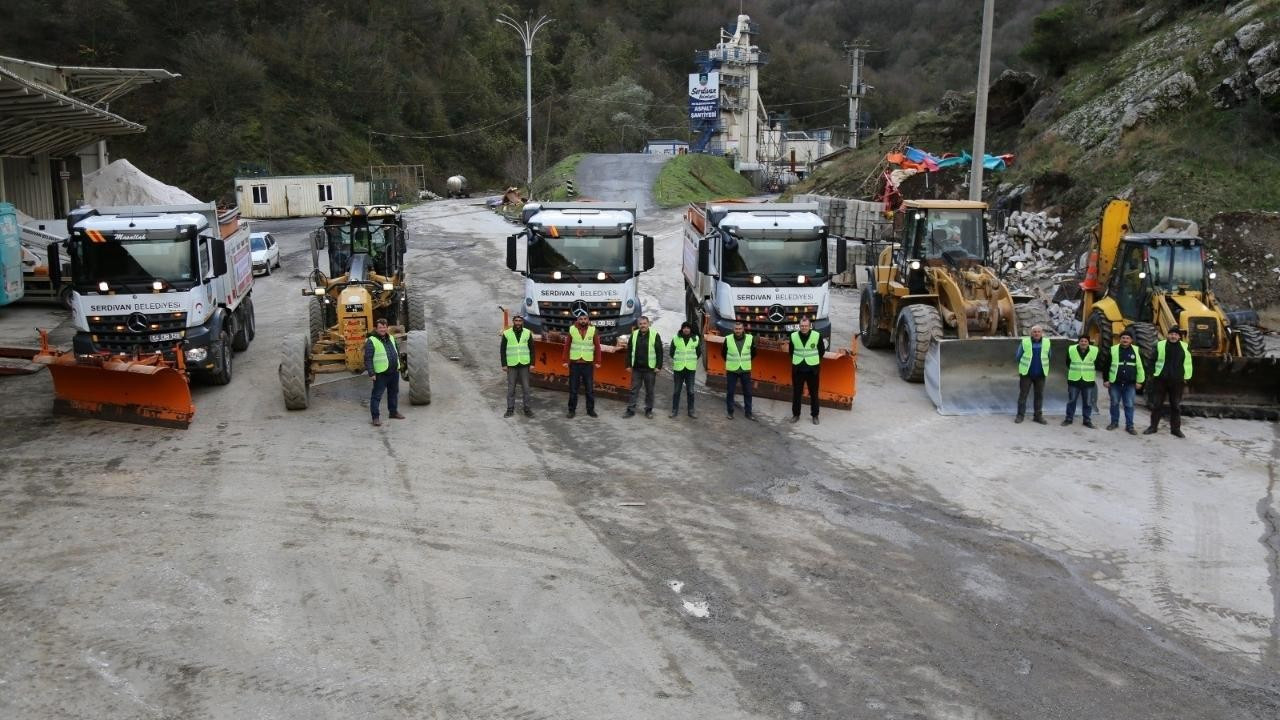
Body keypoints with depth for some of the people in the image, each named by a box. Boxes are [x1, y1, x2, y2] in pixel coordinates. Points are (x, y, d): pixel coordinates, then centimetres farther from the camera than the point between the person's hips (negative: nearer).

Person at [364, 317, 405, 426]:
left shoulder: (391, 338, 11)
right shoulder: (371, 341, -12)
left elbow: (397, 351, 24)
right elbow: (368, 359, -15)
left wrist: (398, 365, 19)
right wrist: (371, 373, -19)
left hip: (394, 372, 7)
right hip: (381, 374, -7)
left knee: (394, 393, 18)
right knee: (376, 395, -5)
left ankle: (393, 412, 33)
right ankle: (375, 417, -2)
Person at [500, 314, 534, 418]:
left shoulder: (527, 333, 2)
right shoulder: (507, 334, -1)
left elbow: (531, 349, 6)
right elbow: (502, 350, 2)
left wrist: (532, 363, -1)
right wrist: (504, 364, -3)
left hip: (524, 364, 1)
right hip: (512, 365, -1)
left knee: (525, 388, 3)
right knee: (511, 388, 4)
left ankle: (527, 409, 11)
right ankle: (510, 409, 12)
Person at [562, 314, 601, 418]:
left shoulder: (593, 330, -1)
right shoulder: (572, 329, -1)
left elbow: (597, 347, 1)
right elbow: (567, 346, 1)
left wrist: (597, 362, -3)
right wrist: (566, 361, -3)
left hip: (588, 364, 0)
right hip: (574, 363, 0)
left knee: (590, 388, 6)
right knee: (573, 388, 6)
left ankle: (590, 409, 17)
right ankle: (572, 410, 14)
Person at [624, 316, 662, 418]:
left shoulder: (654, 335, -5)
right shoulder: (634, 335, 5)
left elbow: (659, 352, -5)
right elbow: (629, 350, 11)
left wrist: (658, 366, -9)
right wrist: (629, 364, 6)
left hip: (650, 368, -3)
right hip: (636, 368, 3)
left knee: (649, 391, 7)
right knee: (634, 390, 5)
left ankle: (649, 410, 18)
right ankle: (630, 410, 10)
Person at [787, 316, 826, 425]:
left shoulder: (817, 336, -8)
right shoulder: (793, 336, -3)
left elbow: (821, 351, 4)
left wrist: (814, 361, 7)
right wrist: (796, 360, 11)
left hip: (812, 369, -1)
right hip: (797, 369, 2)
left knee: (814, 394, 6)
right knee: (796, 393, 8)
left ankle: (814, 415, 17)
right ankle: (796, 414, 20)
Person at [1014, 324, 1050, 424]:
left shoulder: (1046, 342, -1)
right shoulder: (1025, 342, -6)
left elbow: (1049, 356, 12)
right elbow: (1018, 356, 4)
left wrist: (1043, 366, 13)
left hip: (1040, 374, 2)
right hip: (1026, 373, -2)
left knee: (1039, 395, 7)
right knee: (1023, 394, 1)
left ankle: (1038, 416, 15)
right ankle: (1020, 415, 8)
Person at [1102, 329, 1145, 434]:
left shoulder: (1136, 351, 1)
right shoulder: (1113, 350, -1)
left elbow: (1140, 367, 6)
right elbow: (1107, 366, 4)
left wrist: (1139, 381, 3)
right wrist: (1106, 380, 2)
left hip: (1130, 384, 0)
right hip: (1115, 383, 0)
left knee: (1129, 405, 2)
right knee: (1114, 403, 10)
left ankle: (1129, 425, 9)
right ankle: (1114, 422, 24)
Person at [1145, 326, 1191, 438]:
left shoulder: (1185, 347, 4)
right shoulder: (1160, 345, 0)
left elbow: (1188, 364, 8)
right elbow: (1153, 361, 3)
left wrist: (1186, 378, 4)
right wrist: (1153, 374, -3)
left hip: (1177, 381, 1)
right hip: (1160, 380, -1)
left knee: (1176, 406, 8)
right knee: (1156, 404, 5)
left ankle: (1176, 428, 16)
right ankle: (1153, 426, 15)